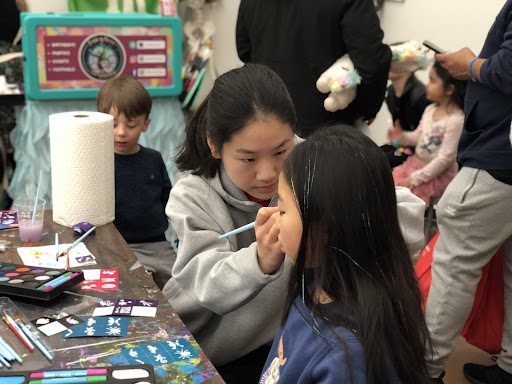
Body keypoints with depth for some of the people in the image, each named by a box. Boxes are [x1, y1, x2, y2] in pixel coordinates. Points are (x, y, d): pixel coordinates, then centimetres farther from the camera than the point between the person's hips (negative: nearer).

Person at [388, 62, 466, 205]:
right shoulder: (430, 109, 4)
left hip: (437, 173, -8)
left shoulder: (456, 119, -21)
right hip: (414, 163, 8)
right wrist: (402, 137, -5)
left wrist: (415, 179, -20)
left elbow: (445, 158, -21)